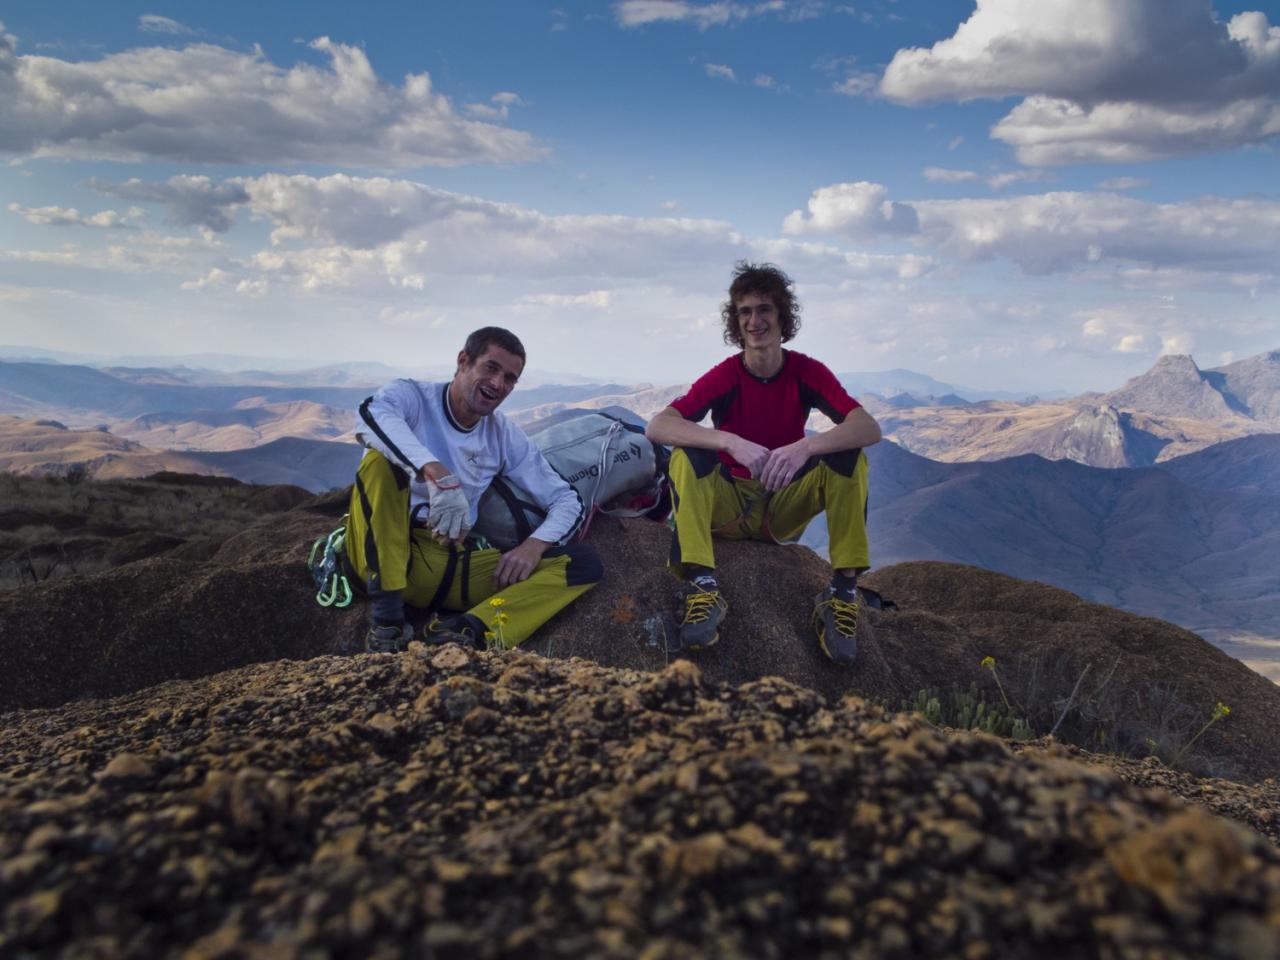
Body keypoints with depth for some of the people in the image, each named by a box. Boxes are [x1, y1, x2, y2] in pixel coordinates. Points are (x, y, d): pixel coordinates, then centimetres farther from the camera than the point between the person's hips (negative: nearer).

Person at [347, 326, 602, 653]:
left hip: (453, 566, 4)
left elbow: (567, 500, 10)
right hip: (382, 557, -4)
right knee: (383, 457, -29)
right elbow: (371, 413, -28)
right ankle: (387, 620, -29)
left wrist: (534, 545, -12)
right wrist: (439, 476, -43)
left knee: (585, 561, -9)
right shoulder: (412, 396, -4)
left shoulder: (507, 438, 8)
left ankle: (465, 632, -32)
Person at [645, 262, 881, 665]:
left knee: (849, 455, -22)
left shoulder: (806, 371, -8)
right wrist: (730, 442, -42)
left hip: (786, 509, 1)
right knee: (687, 455, -28)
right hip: (730, 506, -1)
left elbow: (870, 428, -22)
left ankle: (844, 592, -23)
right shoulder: (724, 376, -12)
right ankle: (703, 587, -36)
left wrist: (806, 446, -41)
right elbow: (657, 427, -26)